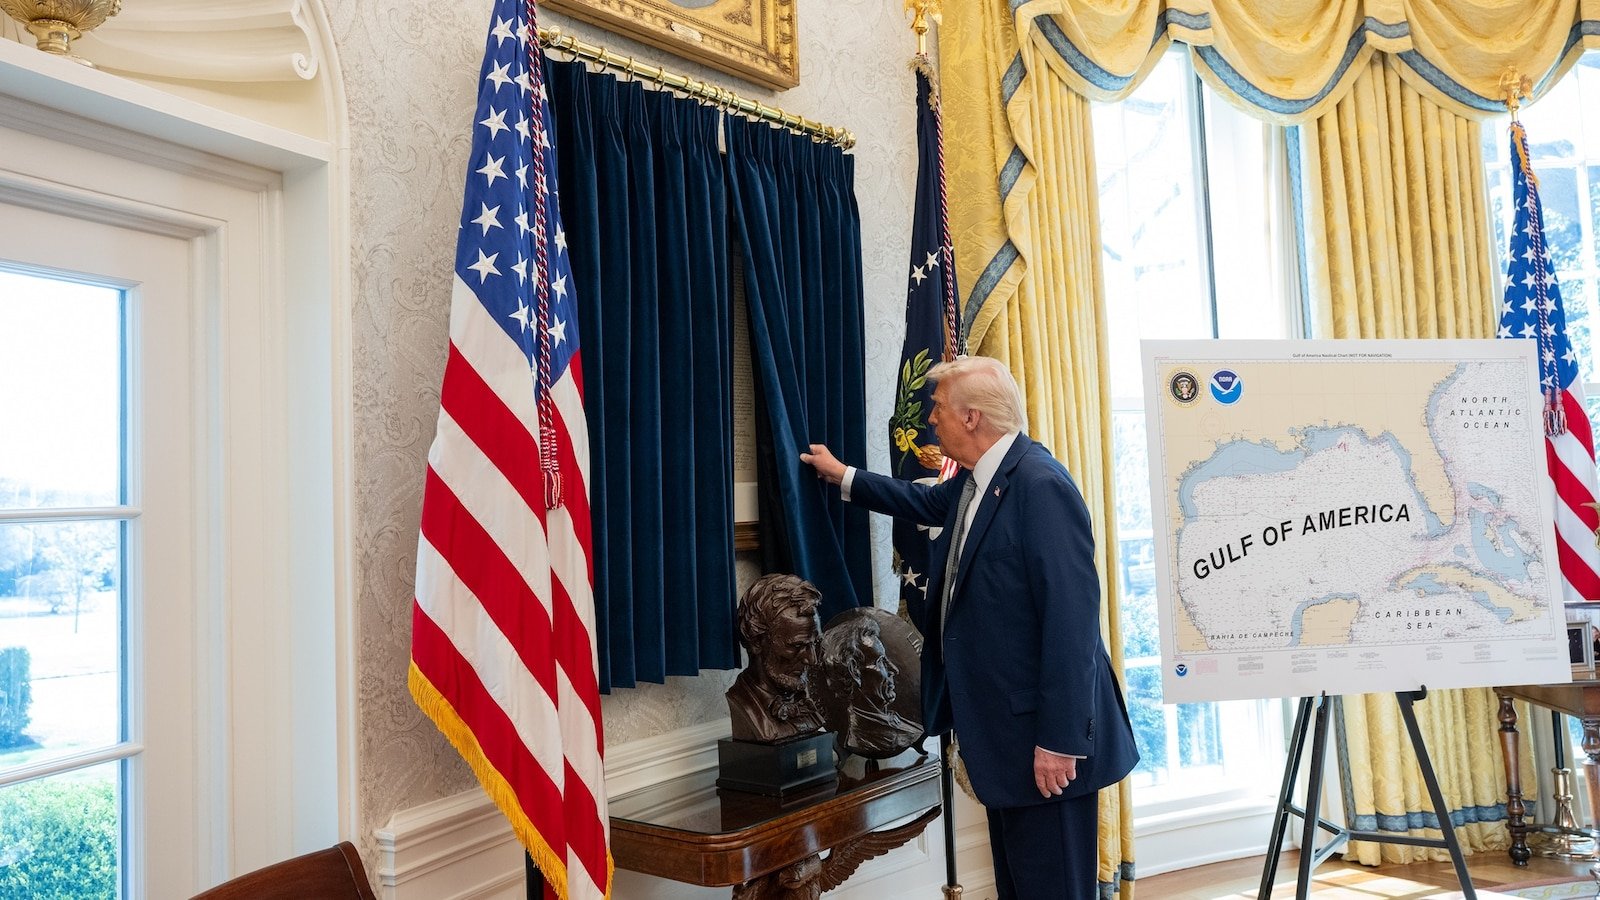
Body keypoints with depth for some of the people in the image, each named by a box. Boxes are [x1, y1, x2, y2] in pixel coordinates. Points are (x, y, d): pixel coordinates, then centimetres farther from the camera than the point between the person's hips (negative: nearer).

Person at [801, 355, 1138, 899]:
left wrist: (1060, 740, -24)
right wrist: (842, 476, 38)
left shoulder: (1041, 485, -22)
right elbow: (929, 503, 31)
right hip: (1002, 728, 10)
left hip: (1042, 732, -10)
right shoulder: (975, 480, 8)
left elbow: (1071, 616, -25)